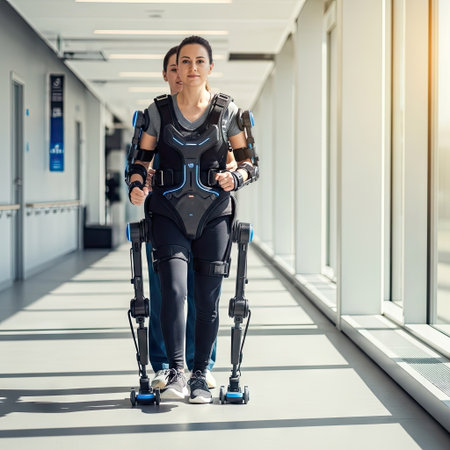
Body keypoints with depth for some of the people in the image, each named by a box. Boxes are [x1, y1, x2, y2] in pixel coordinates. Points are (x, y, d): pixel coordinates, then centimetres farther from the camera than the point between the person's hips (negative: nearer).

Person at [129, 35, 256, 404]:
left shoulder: (226, 110, 3)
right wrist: (136, 186, -10)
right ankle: (176, 373, -7)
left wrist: (236, 177, -12)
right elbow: (141, 158, 9)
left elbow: (248, 160, 9)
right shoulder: (158, 111, 4)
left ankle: (200, 375, 15)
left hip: (213, 214, 0)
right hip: (169, 213, 0)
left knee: (208, 300, 2)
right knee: (174, 290, -16)